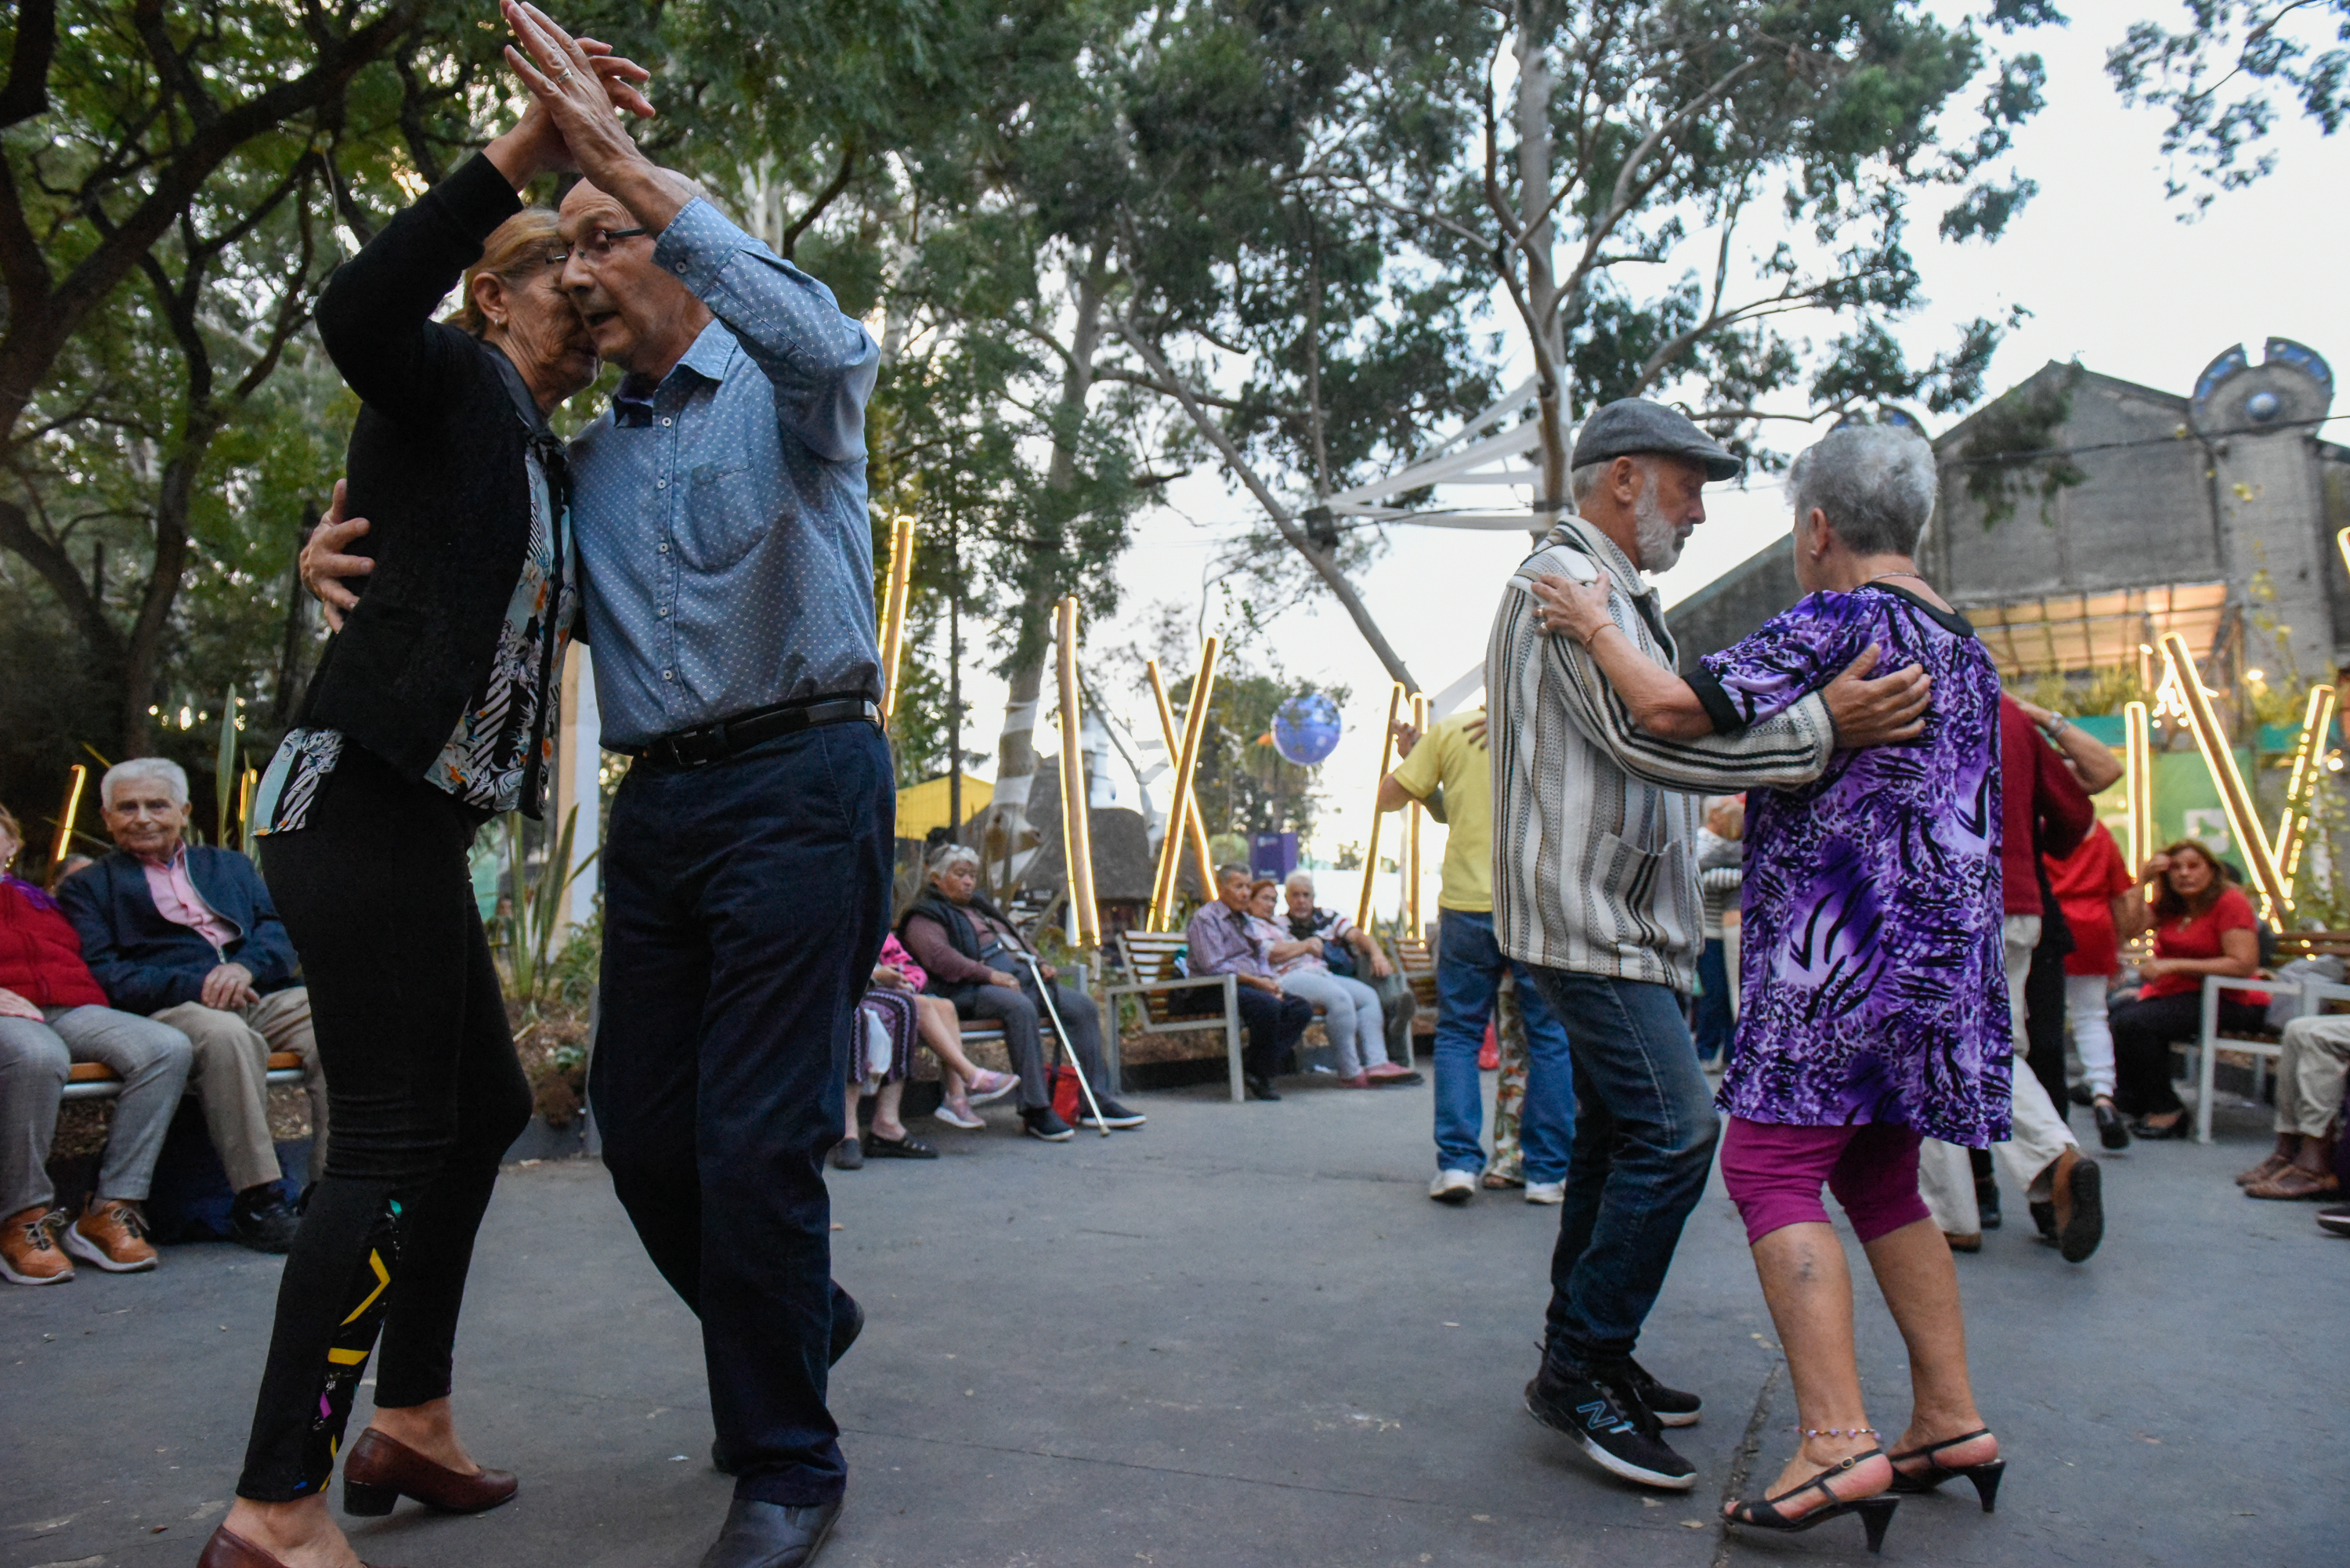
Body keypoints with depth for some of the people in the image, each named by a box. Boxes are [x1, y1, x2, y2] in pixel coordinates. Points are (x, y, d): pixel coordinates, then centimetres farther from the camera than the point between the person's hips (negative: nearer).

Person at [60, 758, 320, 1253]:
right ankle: (256, 1201, -32)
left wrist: (245, 966, -10)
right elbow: (102, 976, 2)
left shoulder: (230, 865, 29)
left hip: (262, 995, 3)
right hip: (172, 1009, -3)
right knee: (227, 1036, -39)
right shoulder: (86, 887, 19)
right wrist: (194, 985, -14)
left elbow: (278, 929, 13)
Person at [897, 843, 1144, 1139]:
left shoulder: (980, 908, 34)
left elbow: (1017, 939, 35)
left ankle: (1095, 1102, -9)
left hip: (1024, 977, 9)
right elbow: (939, 956, -12)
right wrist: (989, 974, -21)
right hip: (974, 989, -8)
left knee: (1083, 1006, -10)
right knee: (1021, 1008, -39)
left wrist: (1039, 963, 13)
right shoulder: (923, 916, 7)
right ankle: (1036, 1110, -36)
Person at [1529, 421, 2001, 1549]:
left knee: (1770, 1167, -9)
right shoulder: (1962, 642, 19)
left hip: (1845, 948, -9)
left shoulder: (1835, 622, -11)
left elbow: (1674, 710, -21)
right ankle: (1950, 1423, 21)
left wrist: (1596, 626, -5)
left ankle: (1839, 1443, -14)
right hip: (1938, 952, 10)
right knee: (1877, 1179, 17)